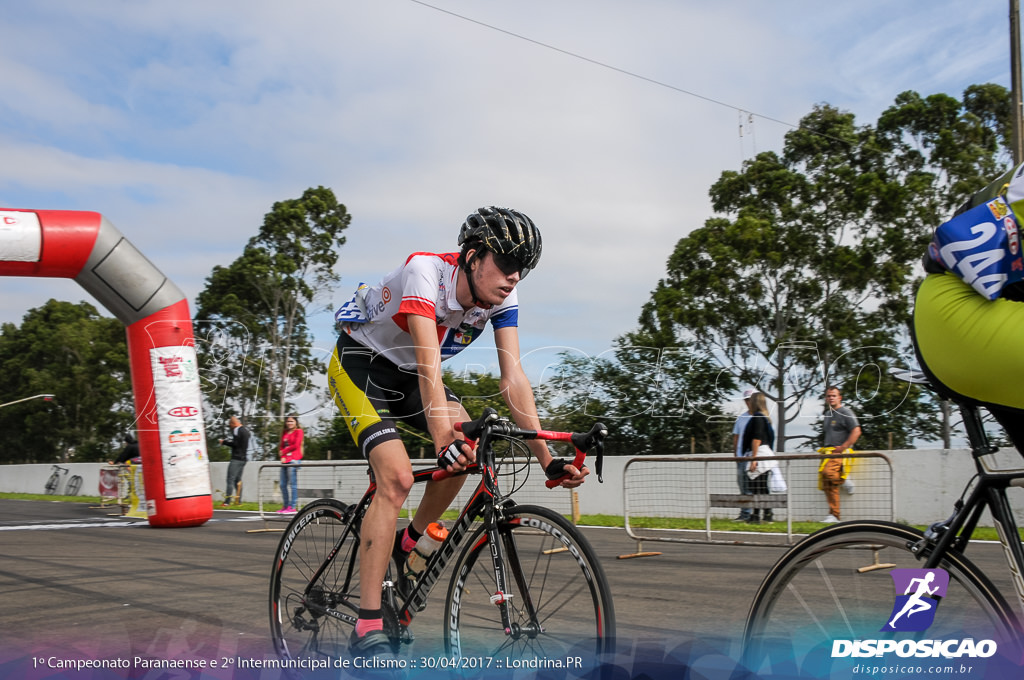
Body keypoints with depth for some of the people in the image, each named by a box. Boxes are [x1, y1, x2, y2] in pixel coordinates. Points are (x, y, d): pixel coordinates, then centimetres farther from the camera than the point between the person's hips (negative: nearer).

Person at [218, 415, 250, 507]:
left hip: (236, 458, -9)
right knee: (238, 480, 14)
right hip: (244, 458, 9)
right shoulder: (245, 429, 16)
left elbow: (235, 444, -18)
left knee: (230, 480, -10)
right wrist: (227, 441, 14)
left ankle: (227, 502, -14)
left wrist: (223, 442, -6)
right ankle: (238, 500, 13)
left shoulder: (237, 430, -10)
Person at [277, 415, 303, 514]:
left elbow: (296, 445, -7)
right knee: (283, 484, 6)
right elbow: (281, 446, 18)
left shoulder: (298, 431, 1)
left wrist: (284, 451, 0)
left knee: (292, 484, -9)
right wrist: (282, 456, 1)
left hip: (293, 460, -7)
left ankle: (292, 507, -9)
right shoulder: (284, 433, 20)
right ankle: (285, 506, 12)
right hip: (284, 461, 7)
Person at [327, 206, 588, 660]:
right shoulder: (425, 270, -32)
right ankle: (366, 629, -19)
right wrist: (442, 439, -55)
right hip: (358, 365, -6)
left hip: (407, 373, 6)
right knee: (397, 477, -24)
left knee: (468, 447, -18)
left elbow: (513, 378, -18)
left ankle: (408, 544, 8)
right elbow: (429, 361, -43)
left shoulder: (502, 296, -14)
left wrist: (546, 459, -25)